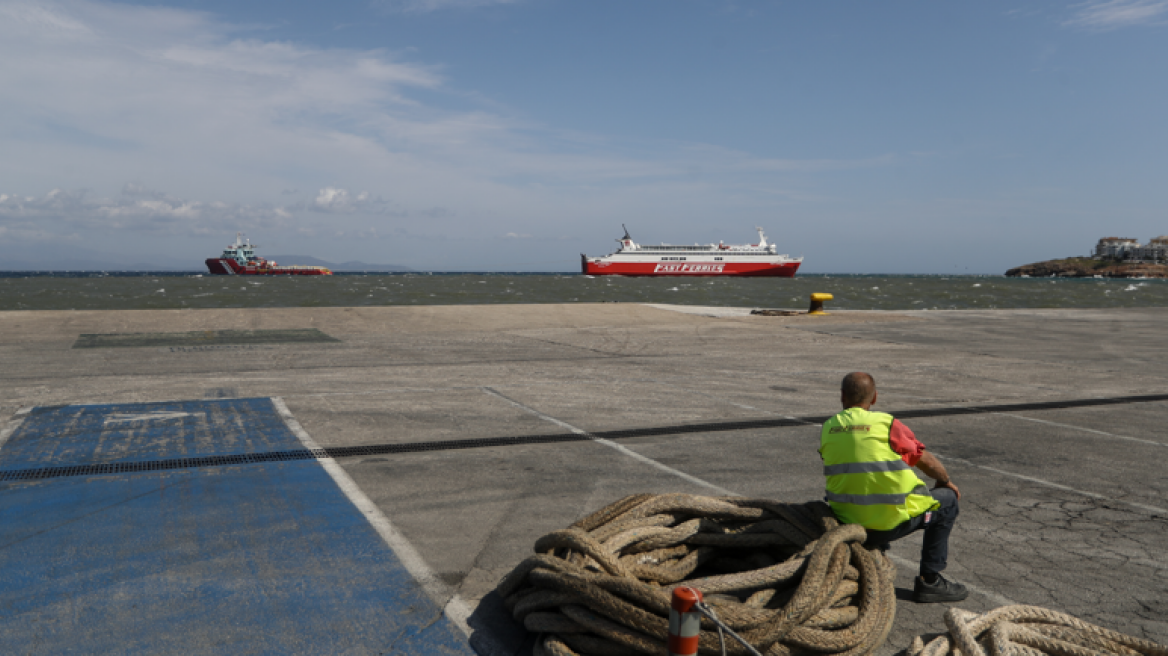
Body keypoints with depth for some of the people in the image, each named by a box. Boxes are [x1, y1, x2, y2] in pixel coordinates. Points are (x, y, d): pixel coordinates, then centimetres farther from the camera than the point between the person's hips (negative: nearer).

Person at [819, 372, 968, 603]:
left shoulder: (827, 429, 4)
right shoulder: (887, 424, -8)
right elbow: (927, 462, 3)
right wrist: (946, 482, 25)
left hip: (847, 520, 5)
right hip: (891, 522, -5)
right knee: (947, 500, 18)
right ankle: (929, 581, 16)